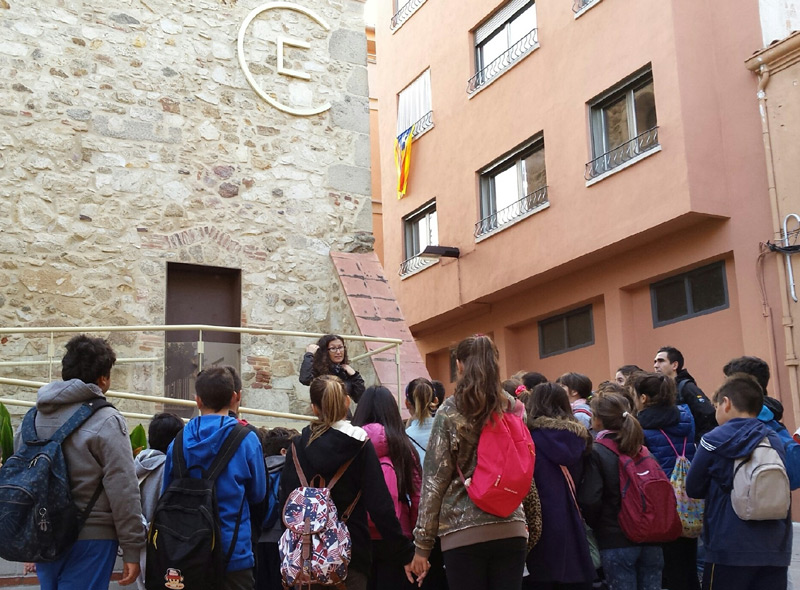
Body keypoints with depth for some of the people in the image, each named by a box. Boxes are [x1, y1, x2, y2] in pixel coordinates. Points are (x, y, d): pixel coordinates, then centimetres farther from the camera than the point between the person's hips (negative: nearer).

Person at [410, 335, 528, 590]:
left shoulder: (450, 412, -4)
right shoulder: (513, 408, 7)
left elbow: (435, 480, -5)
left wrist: (422, 544, -1)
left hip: (464, 533, -3)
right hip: (510, 529, 3)